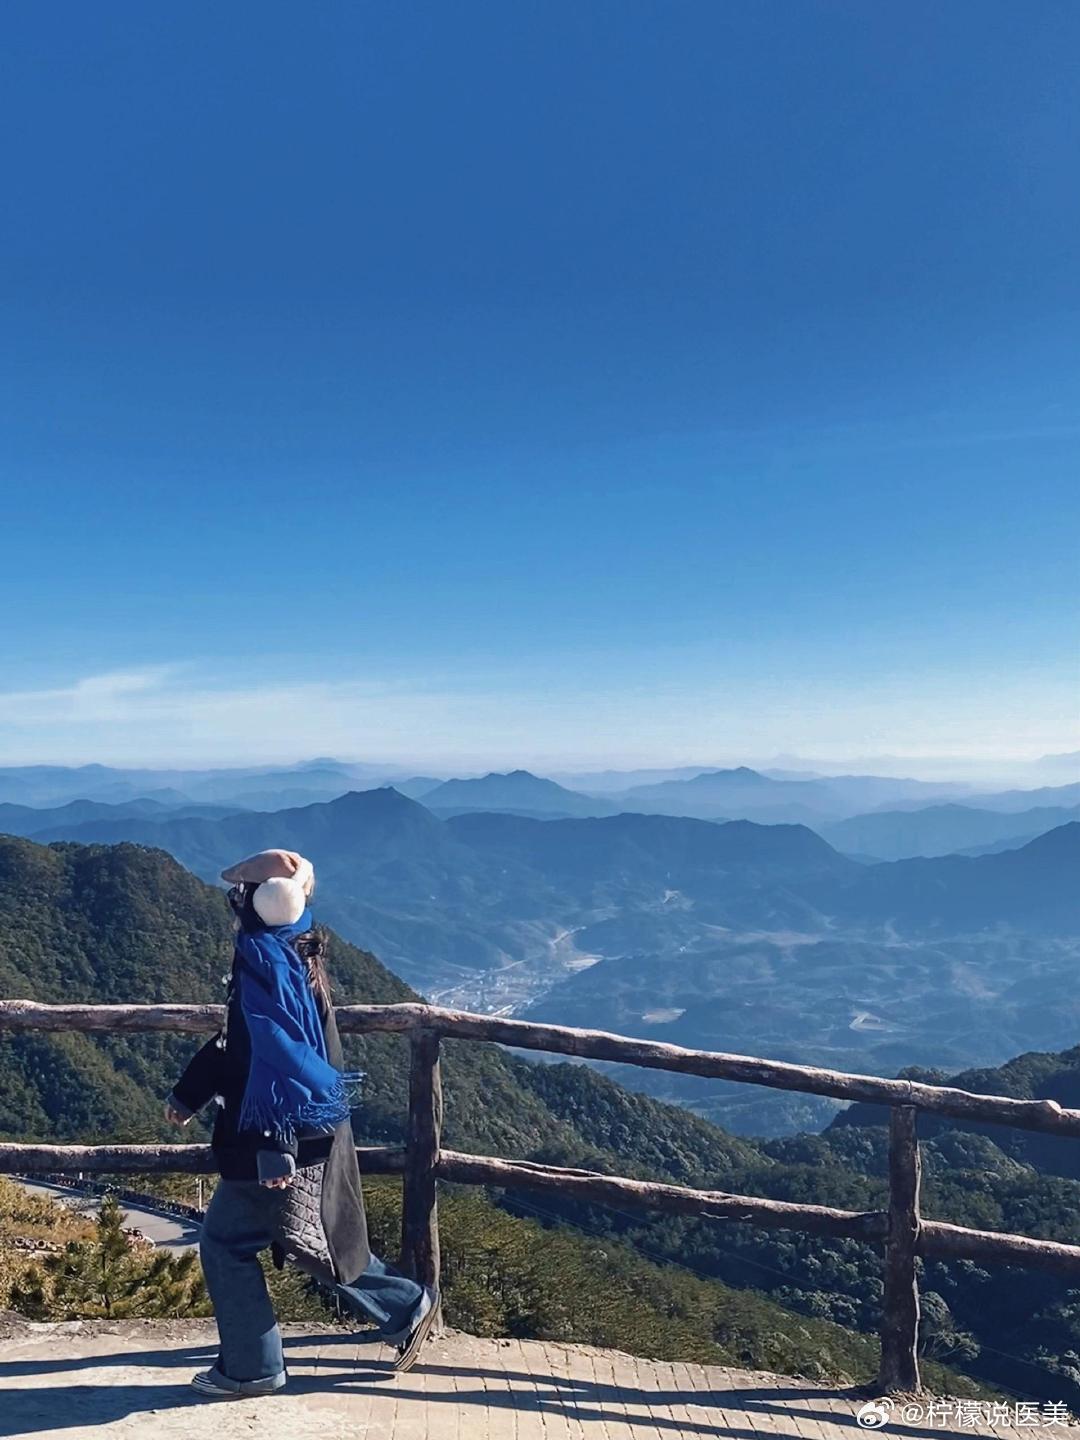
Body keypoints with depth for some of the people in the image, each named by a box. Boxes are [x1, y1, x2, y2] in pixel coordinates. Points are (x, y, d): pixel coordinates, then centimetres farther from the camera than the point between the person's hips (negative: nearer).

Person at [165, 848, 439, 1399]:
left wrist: (274, 1146, -28)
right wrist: (188, 1094, 25)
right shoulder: (292, 950, 9)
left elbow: (278, 1055, -27)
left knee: (224, 1244, 8)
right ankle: (407, 1308, 27)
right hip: (314, 1132, 9)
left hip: (286, 1137, -9)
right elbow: (238, 1038, 19)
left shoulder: (266, 958, -21)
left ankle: (250, 1368, 22)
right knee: (321, 1240, 21)